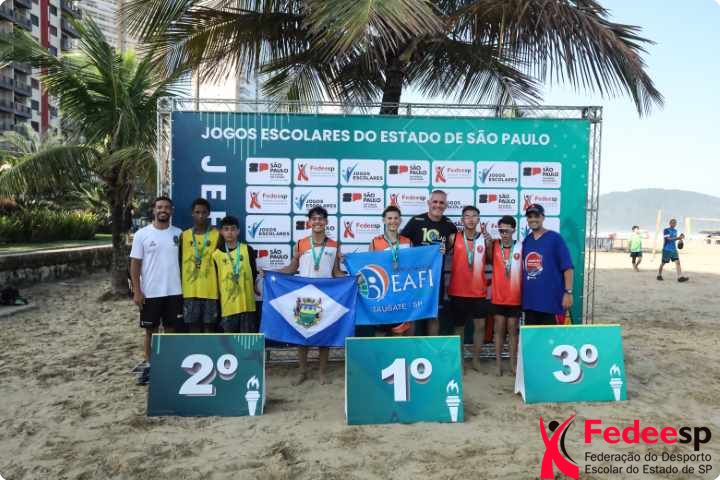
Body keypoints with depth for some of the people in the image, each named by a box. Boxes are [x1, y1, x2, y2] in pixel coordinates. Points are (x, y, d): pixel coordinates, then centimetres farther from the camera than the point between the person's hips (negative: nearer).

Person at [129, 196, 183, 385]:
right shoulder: (142, 234, -4)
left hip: (174, 291, 2)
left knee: (171, 329, 11)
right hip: (150, 293, -2)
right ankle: (148, 366, 24)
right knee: (151, 330, 10)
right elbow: (135, 264, -3)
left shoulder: (178, 233, 3)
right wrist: (137, 291, -8)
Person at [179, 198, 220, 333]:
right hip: (190, 290, 2)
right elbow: (180, 263, 9)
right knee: (193, 325, 8)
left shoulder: (217, 235, 0)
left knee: (209, 325, 6)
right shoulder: (184, 236, 5)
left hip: (210, 290, -2)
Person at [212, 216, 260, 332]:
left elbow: (254, 274, 8)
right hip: (227, 306, 0)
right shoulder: (216, 254, 2)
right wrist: (218, 308, 7)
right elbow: (215, 281, 6)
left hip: (247, 304, 0)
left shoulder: (247, 250, 1)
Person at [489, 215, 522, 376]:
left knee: (512, 330, 10)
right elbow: (489, 258, -16)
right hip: (498, 297, 1)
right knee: (499, 329, 9)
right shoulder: (494, 245, -1)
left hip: (515, 297, -1)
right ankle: (498, 363, 17)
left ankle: (513, 363, 20)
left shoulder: (521, 247, -5)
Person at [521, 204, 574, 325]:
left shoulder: (555, 238, -5)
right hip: (529, 301, 5)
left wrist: (568, 292, -14)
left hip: (552, 301, -5)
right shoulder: (526, 241, 11)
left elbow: (567, 267, -8)